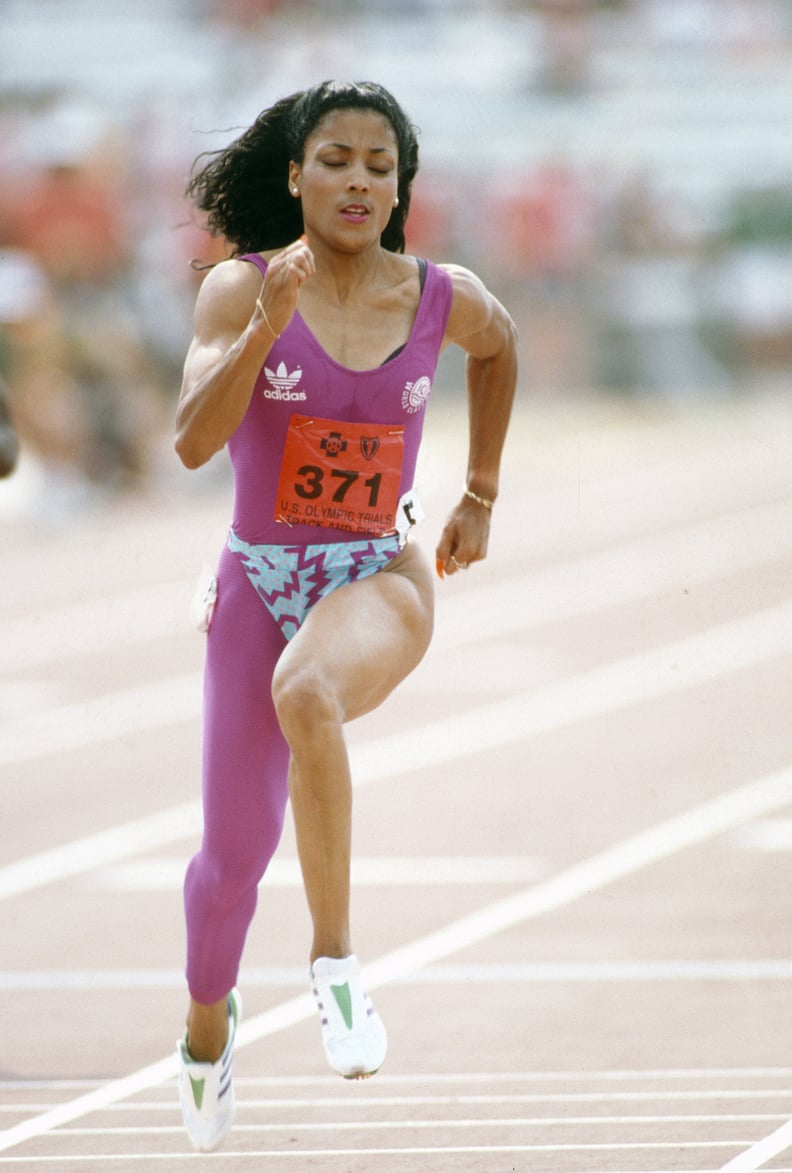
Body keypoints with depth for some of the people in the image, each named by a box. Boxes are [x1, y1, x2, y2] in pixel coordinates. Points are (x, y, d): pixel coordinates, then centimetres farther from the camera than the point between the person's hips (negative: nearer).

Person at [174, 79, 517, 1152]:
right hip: (259, 581, 1)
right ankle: (208, 1024, 40)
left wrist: (481, 495, 23)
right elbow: (195, 441, -20)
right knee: (235, 853, 7)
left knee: (306, 690, -38)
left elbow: (498, 346, 22)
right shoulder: (240, 289, -9)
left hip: (380, 579, -1)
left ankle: (334, 953, -29)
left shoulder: (444, 300, -3)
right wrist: (267, 325, -31)